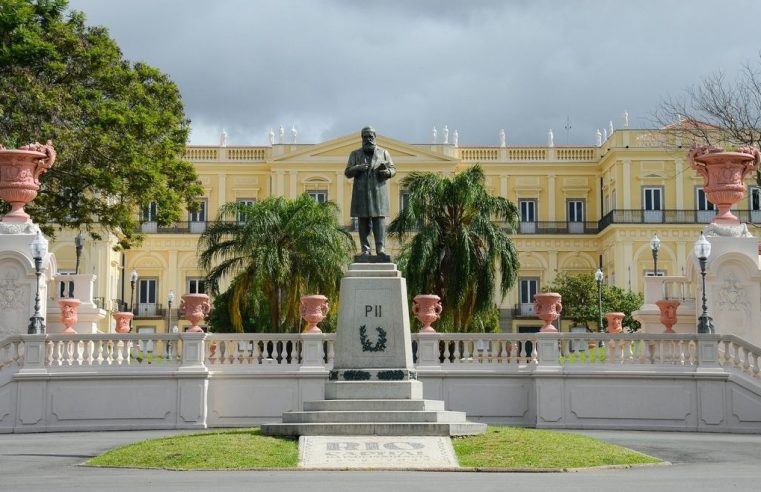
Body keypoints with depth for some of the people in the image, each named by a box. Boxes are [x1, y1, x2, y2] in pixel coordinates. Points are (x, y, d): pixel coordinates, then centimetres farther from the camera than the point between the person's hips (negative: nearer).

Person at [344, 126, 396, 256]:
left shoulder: (383, 153, 14)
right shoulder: (355, 154, 15)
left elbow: (393, 169, 13)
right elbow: (347, 172, 8)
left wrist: (387, 172, -11)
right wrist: (357, 168, -12)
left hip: (378, 191, -1)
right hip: (361, 193, 1)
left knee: (379, 219, -8)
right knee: (363, 221, -2)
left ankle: (380, 248, -9)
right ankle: (365, 249, -1)